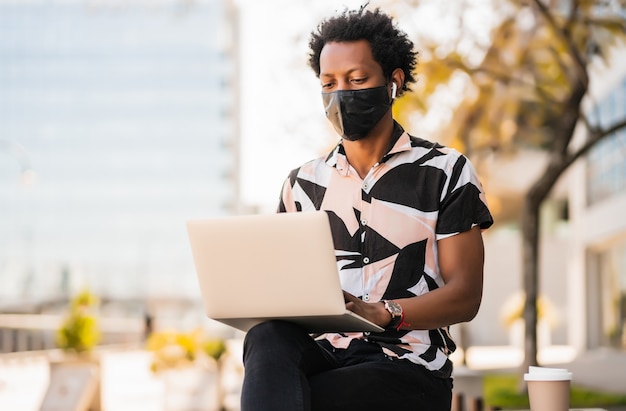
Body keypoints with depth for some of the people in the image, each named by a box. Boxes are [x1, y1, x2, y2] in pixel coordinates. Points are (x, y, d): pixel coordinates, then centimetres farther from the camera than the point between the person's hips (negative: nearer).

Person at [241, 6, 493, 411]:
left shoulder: (447, 173, 6)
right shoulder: (304, 182, 19)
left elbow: (465, 296, -2)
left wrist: (380, 312, -21)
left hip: (408, 366, -4)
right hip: (323, 353, 4)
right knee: (268, 337, -34)